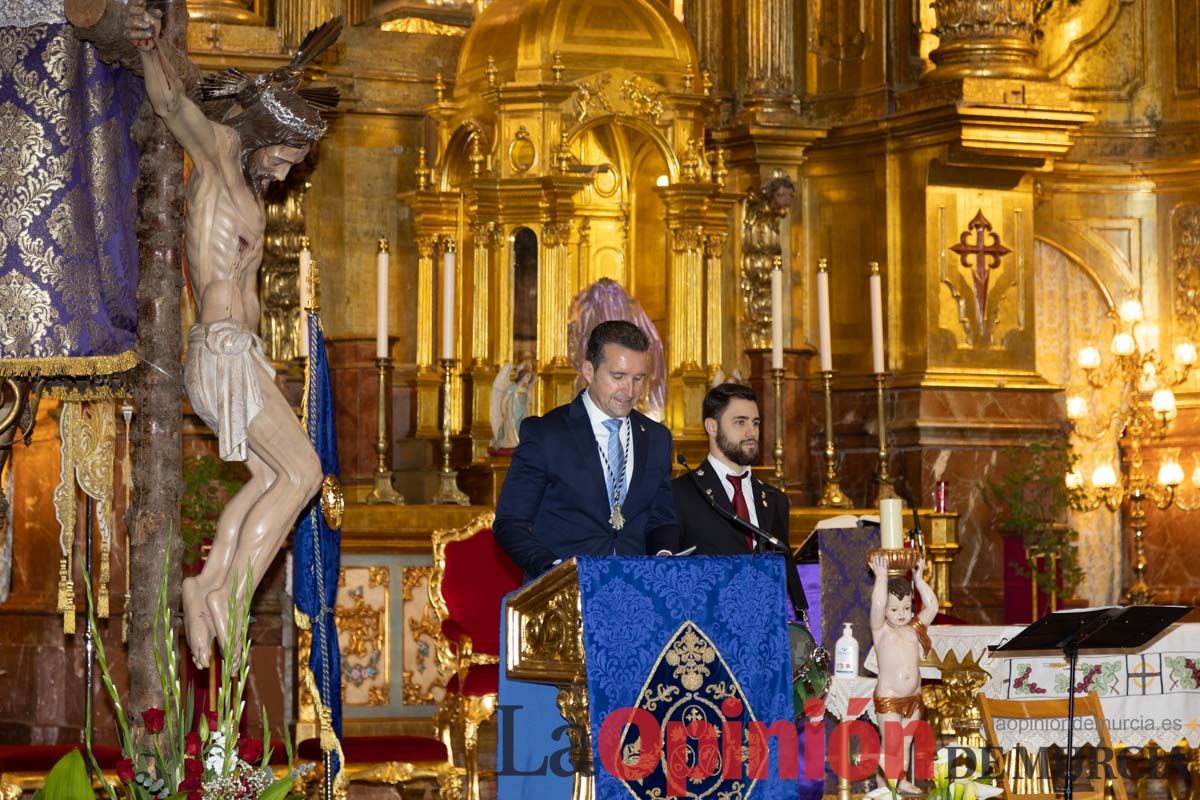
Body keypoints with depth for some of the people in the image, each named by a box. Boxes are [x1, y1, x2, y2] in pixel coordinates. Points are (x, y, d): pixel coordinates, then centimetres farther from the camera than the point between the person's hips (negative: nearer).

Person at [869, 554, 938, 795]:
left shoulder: (915, 629, 6)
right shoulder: (881, 631, -8)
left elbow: (932, 606, 0)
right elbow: (877, 606, -24)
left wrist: (919, 580, -2)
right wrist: (881, 577, -26)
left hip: (913, 697, 5)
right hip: (888, 699, -5)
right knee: (889, 743, -2)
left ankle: (903, 781, 26)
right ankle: (883, 786, 7)